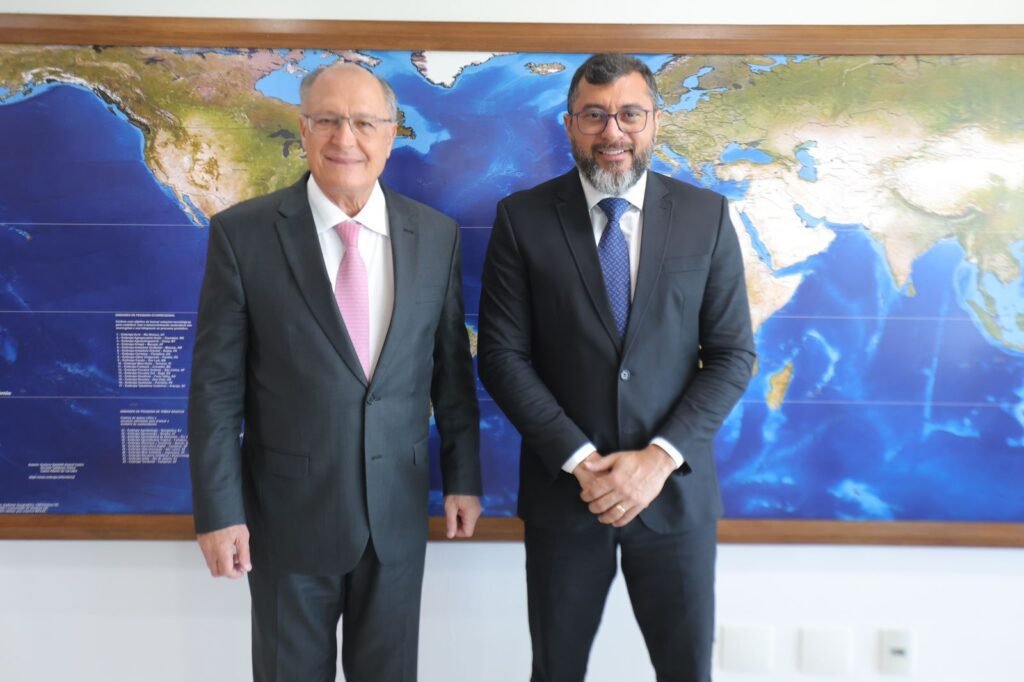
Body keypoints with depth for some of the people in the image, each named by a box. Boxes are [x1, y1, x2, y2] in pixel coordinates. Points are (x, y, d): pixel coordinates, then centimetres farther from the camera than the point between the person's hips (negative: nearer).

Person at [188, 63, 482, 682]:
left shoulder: (437, 235, -2)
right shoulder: (242, 233, -9)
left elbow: (452, 367, 4)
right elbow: (216, 385, -7)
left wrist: (464, 476, 6)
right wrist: (218, 510, -8)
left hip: (398, 509, 2)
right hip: (287, 511, -2)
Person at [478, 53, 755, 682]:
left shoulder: (706, 216, 0)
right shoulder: (523, 218, -3)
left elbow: (733, 354, -1)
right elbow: (503, 356, -6)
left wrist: (660, 457, -12)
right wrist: (579, 460, -13)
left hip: (675, 487, 1)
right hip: (563, 487, 0)